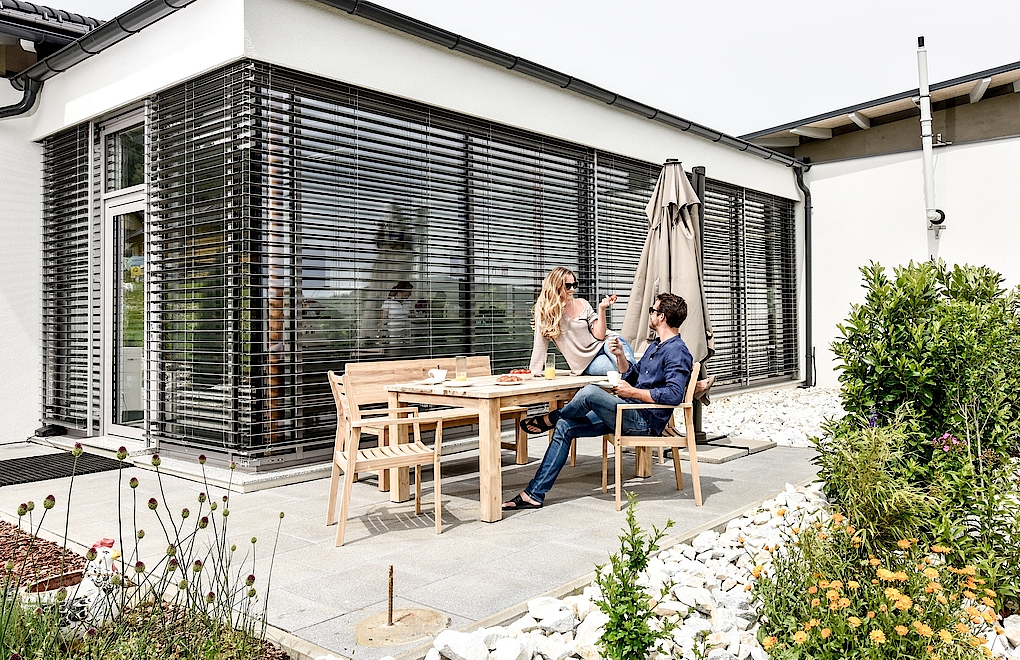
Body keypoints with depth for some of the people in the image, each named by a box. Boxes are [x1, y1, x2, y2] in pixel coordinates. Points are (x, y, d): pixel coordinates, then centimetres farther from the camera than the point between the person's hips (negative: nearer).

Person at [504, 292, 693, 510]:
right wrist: (620, 355, 8)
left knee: (590, 392, -28)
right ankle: (534, 494, -3)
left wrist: (632, 392, -18)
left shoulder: (677, 351, -12)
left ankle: (550, 419, 4)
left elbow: (674, 395, -25)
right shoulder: (656, 345, 20)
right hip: (629, 413, 10)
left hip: (645, 421, -10)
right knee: (565, 427, -1)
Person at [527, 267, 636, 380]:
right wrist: (534, 373, -10)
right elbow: (540, 344, -6)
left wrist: (602, 309, -13)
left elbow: (599, 335, -2)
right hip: (588, 363, -3)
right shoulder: (545, 310, -6)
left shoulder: (582, 305, 3)